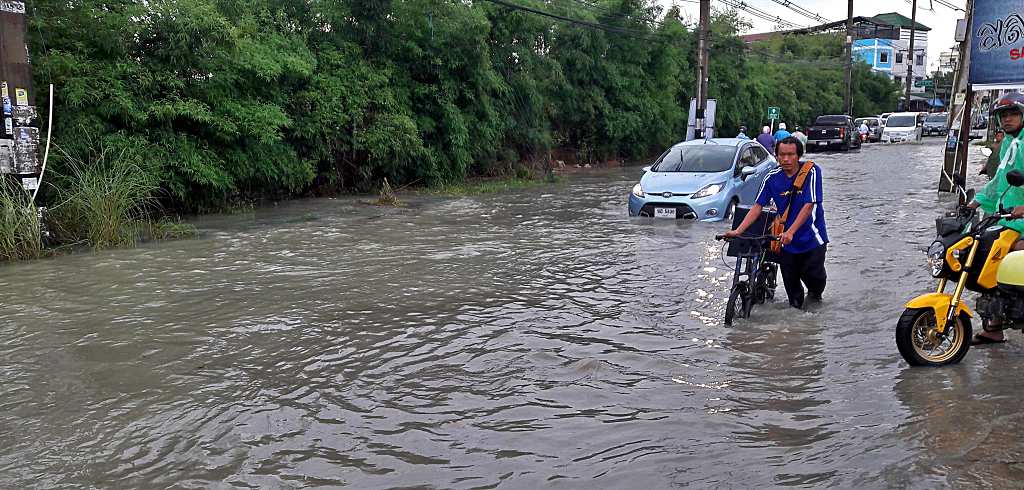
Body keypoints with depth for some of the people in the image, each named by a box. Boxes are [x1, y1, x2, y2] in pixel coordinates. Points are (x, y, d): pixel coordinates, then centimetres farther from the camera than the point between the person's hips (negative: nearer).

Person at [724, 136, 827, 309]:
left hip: (812, 238, -3)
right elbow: (757, 206, -3)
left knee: (813, 275, -3)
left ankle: (815, 294, 31)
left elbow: (809, 205, -19)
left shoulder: (811, 171, -12)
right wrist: (738, 231, -13)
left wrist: (790, 232, -28)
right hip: (787, 242, 3)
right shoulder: (773, 177, -3)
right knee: (790, 280, 5)